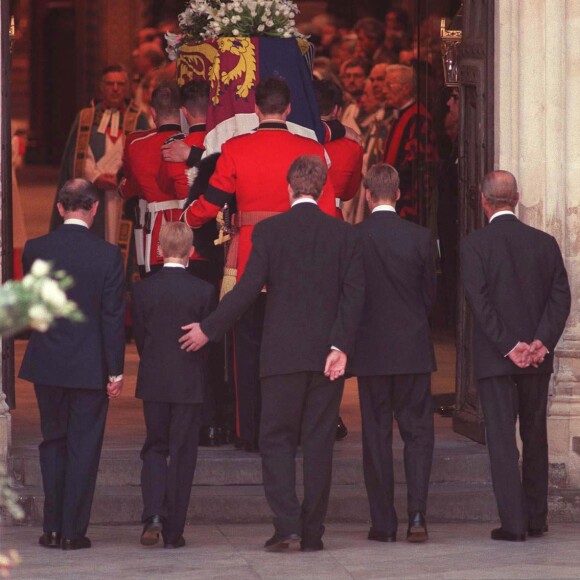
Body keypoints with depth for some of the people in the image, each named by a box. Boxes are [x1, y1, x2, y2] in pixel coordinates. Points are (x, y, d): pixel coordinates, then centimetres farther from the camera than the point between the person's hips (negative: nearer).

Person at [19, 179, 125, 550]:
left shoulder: (36, 250, -4)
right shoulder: (107, 255, -10)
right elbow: (114, 316, -9)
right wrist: (116, 371, -4)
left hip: (46, 365, 2)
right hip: (90, 366, -2)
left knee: (53, 443, 15)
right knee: (83, 447, 5)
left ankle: (53, 528, 13)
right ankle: (74, 530, 4)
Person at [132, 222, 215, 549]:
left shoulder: (143, 290, -4)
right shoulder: (204, 291, -9)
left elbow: (139, 337, 3)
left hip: (153, 383, 1)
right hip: (190, 384, -1)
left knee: (155, 448, 14)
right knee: (182, 454, 5)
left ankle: (153, 514, -7)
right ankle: (173, 531, 4)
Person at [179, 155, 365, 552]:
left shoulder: (269, 231, -4)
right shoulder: (344, 234, 3)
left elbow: (248, 289, -8)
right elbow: (355, 292, -4)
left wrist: (209, 330, 1)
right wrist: (340, 347, -6)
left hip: (284, 355, -2)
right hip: (327, 354, 2)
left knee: (277, 440, 6)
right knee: (319, 442, 6)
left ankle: (287, 522, -10)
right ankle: (312, 533, 6)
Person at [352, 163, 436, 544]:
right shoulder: (420, 237, -4)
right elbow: (431, 294, 4)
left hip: (371, 351, 0)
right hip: (414, 349, 0)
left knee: (376, 435, 6)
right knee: (418, 431, 7)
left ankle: (384, 523, 6)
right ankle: (417, 513, -8)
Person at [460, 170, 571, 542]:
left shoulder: (474, 245, -6)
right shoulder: (545, 243, 4)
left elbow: (480, 300, -13)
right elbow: (561, 296, -3)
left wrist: (509, 346, -12)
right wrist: (542, 342, -8)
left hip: (495, 358, -3)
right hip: (538, 358, 3)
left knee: (502, 438, -1)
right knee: (535, 436, 14)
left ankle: (513, 522, -6)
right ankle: (536, 519, 19)